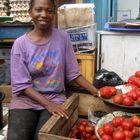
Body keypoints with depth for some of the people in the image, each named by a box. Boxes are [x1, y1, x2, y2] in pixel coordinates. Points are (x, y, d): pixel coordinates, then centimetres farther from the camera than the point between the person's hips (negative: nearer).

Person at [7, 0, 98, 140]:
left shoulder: (62, 37, -2)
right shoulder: (20, 43, -7)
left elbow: (73, 73, 2)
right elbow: (21, 84, -9)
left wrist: (96, 92, -7)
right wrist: (47, 104, -19)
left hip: (55, 98, 1)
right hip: (26, 100, 0)